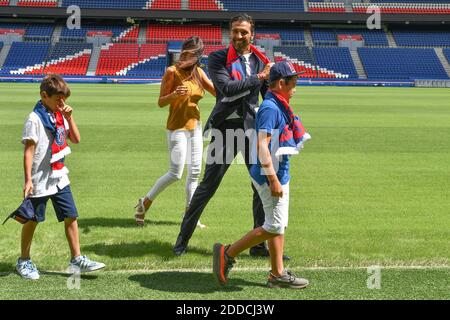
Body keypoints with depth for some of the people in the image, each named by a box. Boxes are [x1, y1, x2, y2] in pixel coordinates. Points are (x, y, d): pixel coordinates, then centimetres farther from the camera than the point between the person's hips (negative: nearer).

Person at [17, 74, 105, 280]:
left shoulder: (60, 115, 8)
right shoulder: (35, 119, -14)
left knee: (71, 217, 3)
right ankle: (24, 261, 22)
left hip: (60, 178, 7)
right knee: (32, 220, 7)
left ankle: (77, 259, 10)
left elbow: (76, 139, 11)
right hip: (39, 181, -6)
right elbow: (28, 150, -16)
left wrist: (69, 117, -2)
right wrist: (28, 180, -20)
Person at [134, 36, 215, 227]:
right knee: (175, 174, -8)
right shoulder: (172, 72, -11)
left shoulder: (198, 72, 5)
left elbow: (218, 92, 6)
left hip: (195, 127, 6)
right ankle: (145, 202, 10)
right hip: (177, 128, -6)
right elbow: (161, 102, -11)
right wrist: (175, 94, -30)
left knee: (195, 172, 8)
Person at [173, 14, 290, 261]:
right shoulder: (217, 58, -4)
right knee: (208, 185, -1)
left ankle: (259, 244, 17)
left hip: (253, 128, 4)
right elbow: (227, 88, -20)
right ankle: (183, 237, 14)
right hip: (226, 127, -4)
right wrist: (258, 78, -19)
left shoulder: (261, 61, 8)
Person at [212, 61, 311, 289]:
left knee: (279, 226, 13)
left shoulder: (280, 107, 11)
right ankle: (228, 253, 4)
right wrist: (273, 180, -25)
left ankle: (278, 274, 20)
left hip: (279, 174, 10)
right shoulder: (270, 108, -19)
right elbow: (262, 146, -25)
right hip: (271, 176, -10)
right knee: (274, 226, -4)